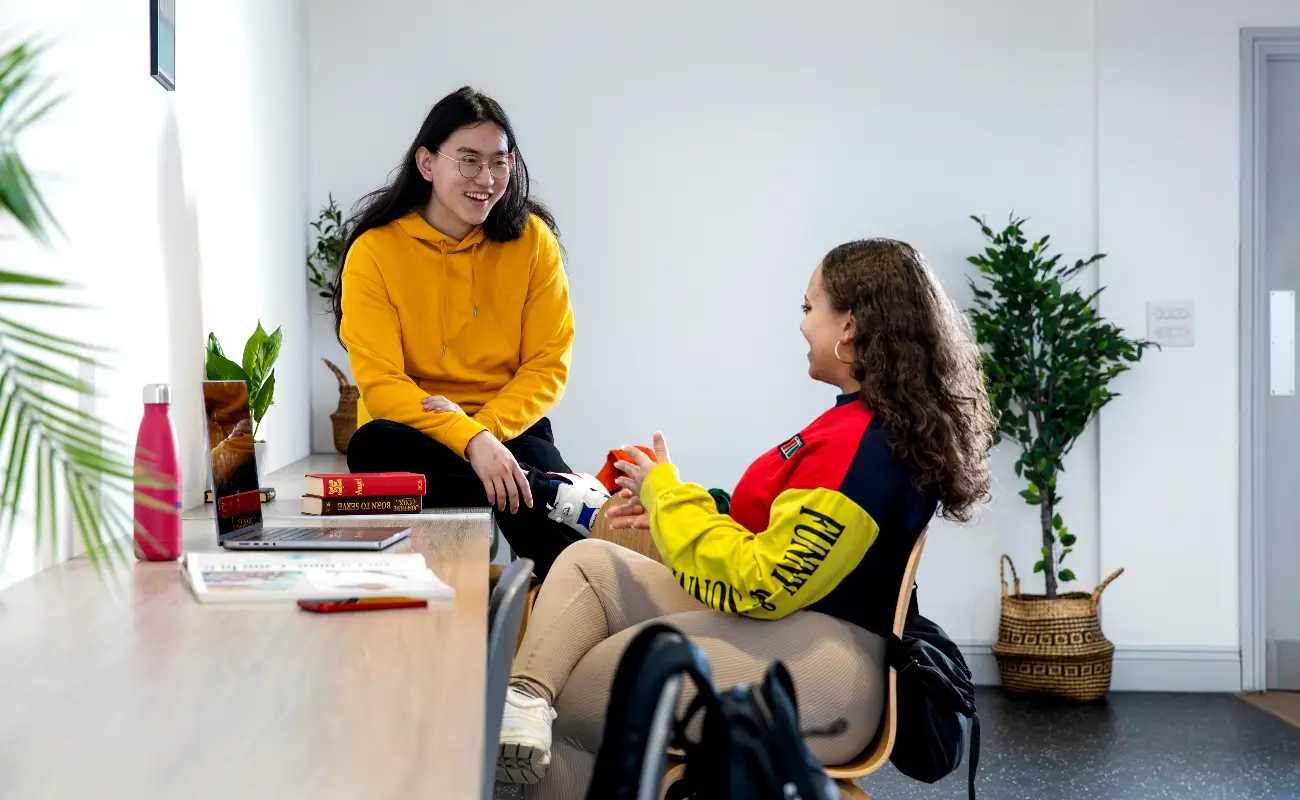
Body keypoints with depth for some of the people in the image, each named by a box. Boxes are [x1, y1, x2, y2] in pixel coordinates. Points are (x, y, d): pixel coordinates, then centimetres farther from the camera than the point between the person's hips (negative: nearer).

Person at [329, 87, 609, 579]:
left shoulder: (531, 238, 0)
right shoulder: (375, 251, -5)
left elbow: (548, 365, -1)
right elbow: (381, 384, -13)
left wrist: (487, 428, -21)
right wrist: (469, 441, -29)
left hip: (509, 430, -1)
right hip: (414, 434, 1)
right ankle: (563, 496, -36)